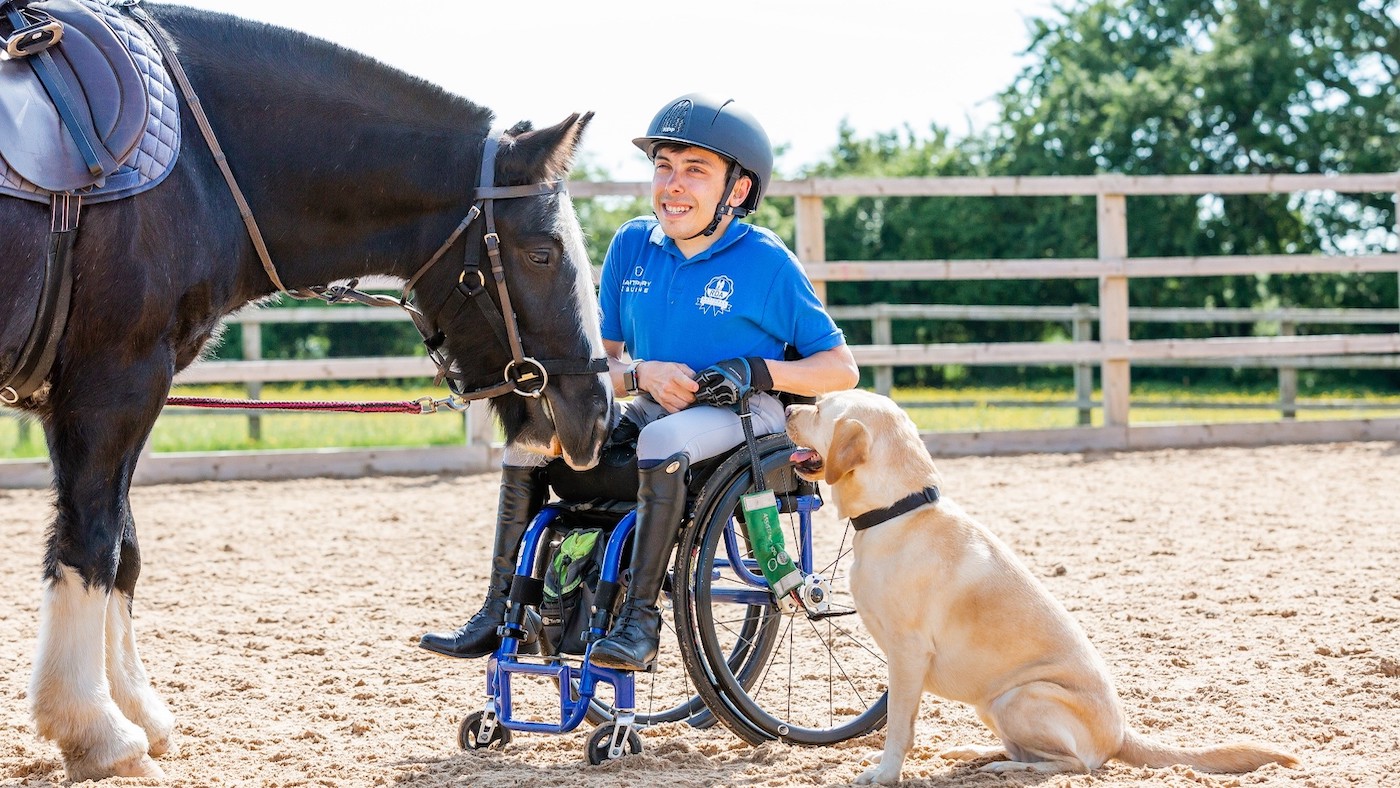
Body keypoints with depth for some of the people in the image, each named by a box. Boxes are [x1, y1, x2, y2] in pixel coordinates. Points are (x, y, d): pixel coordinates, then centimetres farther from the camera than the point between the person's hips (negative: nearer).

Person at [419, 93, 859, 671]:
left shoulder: (766, 261, -9)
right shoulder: (632, 245, 4)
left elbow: (842, 370, -7)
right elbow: (604, 361, 10)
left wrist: (755, 372, -23)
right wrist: (642, 374, -14)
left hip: (743, 417, -6)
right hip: (652, 410, 6)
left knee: (663, 439, -36)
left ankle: (640, 619, -31)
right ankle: (501, 611, -7)